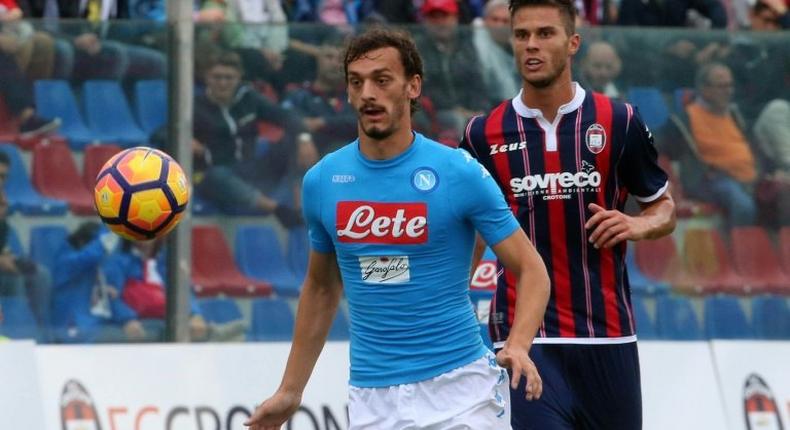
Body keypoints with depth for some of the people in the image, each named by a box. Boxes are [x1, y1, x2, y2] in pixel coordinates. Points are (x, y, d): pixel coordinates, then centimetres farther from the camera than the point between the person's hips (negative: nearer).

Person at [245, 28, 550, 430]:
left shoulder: (460, 173, -8)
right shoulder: (321, 181, 3)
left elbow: (531, 269, -4)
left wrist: (518, 346, -22)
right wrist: (290, 391, 17)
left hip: (457, 384, -3)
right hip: (372, 397, 3)